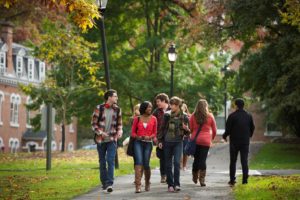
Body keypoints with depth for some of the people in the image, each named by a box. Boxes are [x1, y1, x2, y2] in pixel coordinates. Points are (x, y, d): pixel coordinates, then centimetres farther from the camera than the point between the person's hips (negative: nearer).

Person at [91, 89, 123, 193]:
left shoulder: (117, 109, 4)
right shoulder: (99, 108, -5)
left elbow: (119, 123, 13)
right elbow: (94, 123, -3)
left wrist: (120, 131, -7)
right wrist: (100, 132, -17)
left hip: (112, 139, 1)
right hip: (101, 140, -1)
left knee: (111, 161, -12)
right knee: (102, 162, 8)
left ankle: (109, 184, -16)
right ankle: (104, 183, 21)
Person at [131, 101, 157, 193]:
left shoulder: (153, 119, 6)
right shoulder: (137, 119, 4)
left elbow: (155, 133, 9)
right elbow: (133, 132, 8)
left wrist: (149, 137, -12)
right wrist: (138, 137, -12)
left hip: (148, 143, 1)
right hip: (138, 142, -1)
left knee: (146, 164, 2)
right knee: (139, 162, -16)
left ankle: (147, 183, 27)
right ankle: (138, 185, -22)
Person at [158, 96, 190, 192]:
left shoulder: (184, 116, -1)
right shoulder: (167, 115, 1)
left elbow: (187, 133, 7)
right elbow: (162, 128, 8)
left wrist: (186, 129, -16)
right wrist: (160, 140, 3)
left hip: (178, 142, -2)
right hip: (167, 142, 2)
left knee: (177, 162, -15)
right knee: (168, 164, 5)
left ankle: (177, 184, -12)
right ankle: (170, 184, 13)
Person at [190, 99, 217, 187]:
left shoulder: (193, 116, 0)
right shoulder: (210, 116, 0)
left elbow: (190, 128, 1)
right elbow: (214, 130, 6)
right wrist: (212, 138, 23)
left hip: (195, 140, 1)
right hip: (206, 140, -1)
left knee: (196, 159, 15)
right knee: (203, 159, -2)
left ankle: (195, 178, 25)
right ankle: (202, 179, -9)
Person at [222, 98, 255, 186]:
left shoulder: (232, 116, -10)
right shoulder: (249, 116, 3)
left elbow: (228, 129, -10)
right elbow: (252, 128, 11)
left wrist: (224, 136, 9)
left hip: (234, 141, -3)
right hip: (245, 142, 3)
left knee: (233, 161, 6)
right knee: (244, 161, 5)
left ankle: (232, 180, 5)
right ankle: (245, 180, 0)